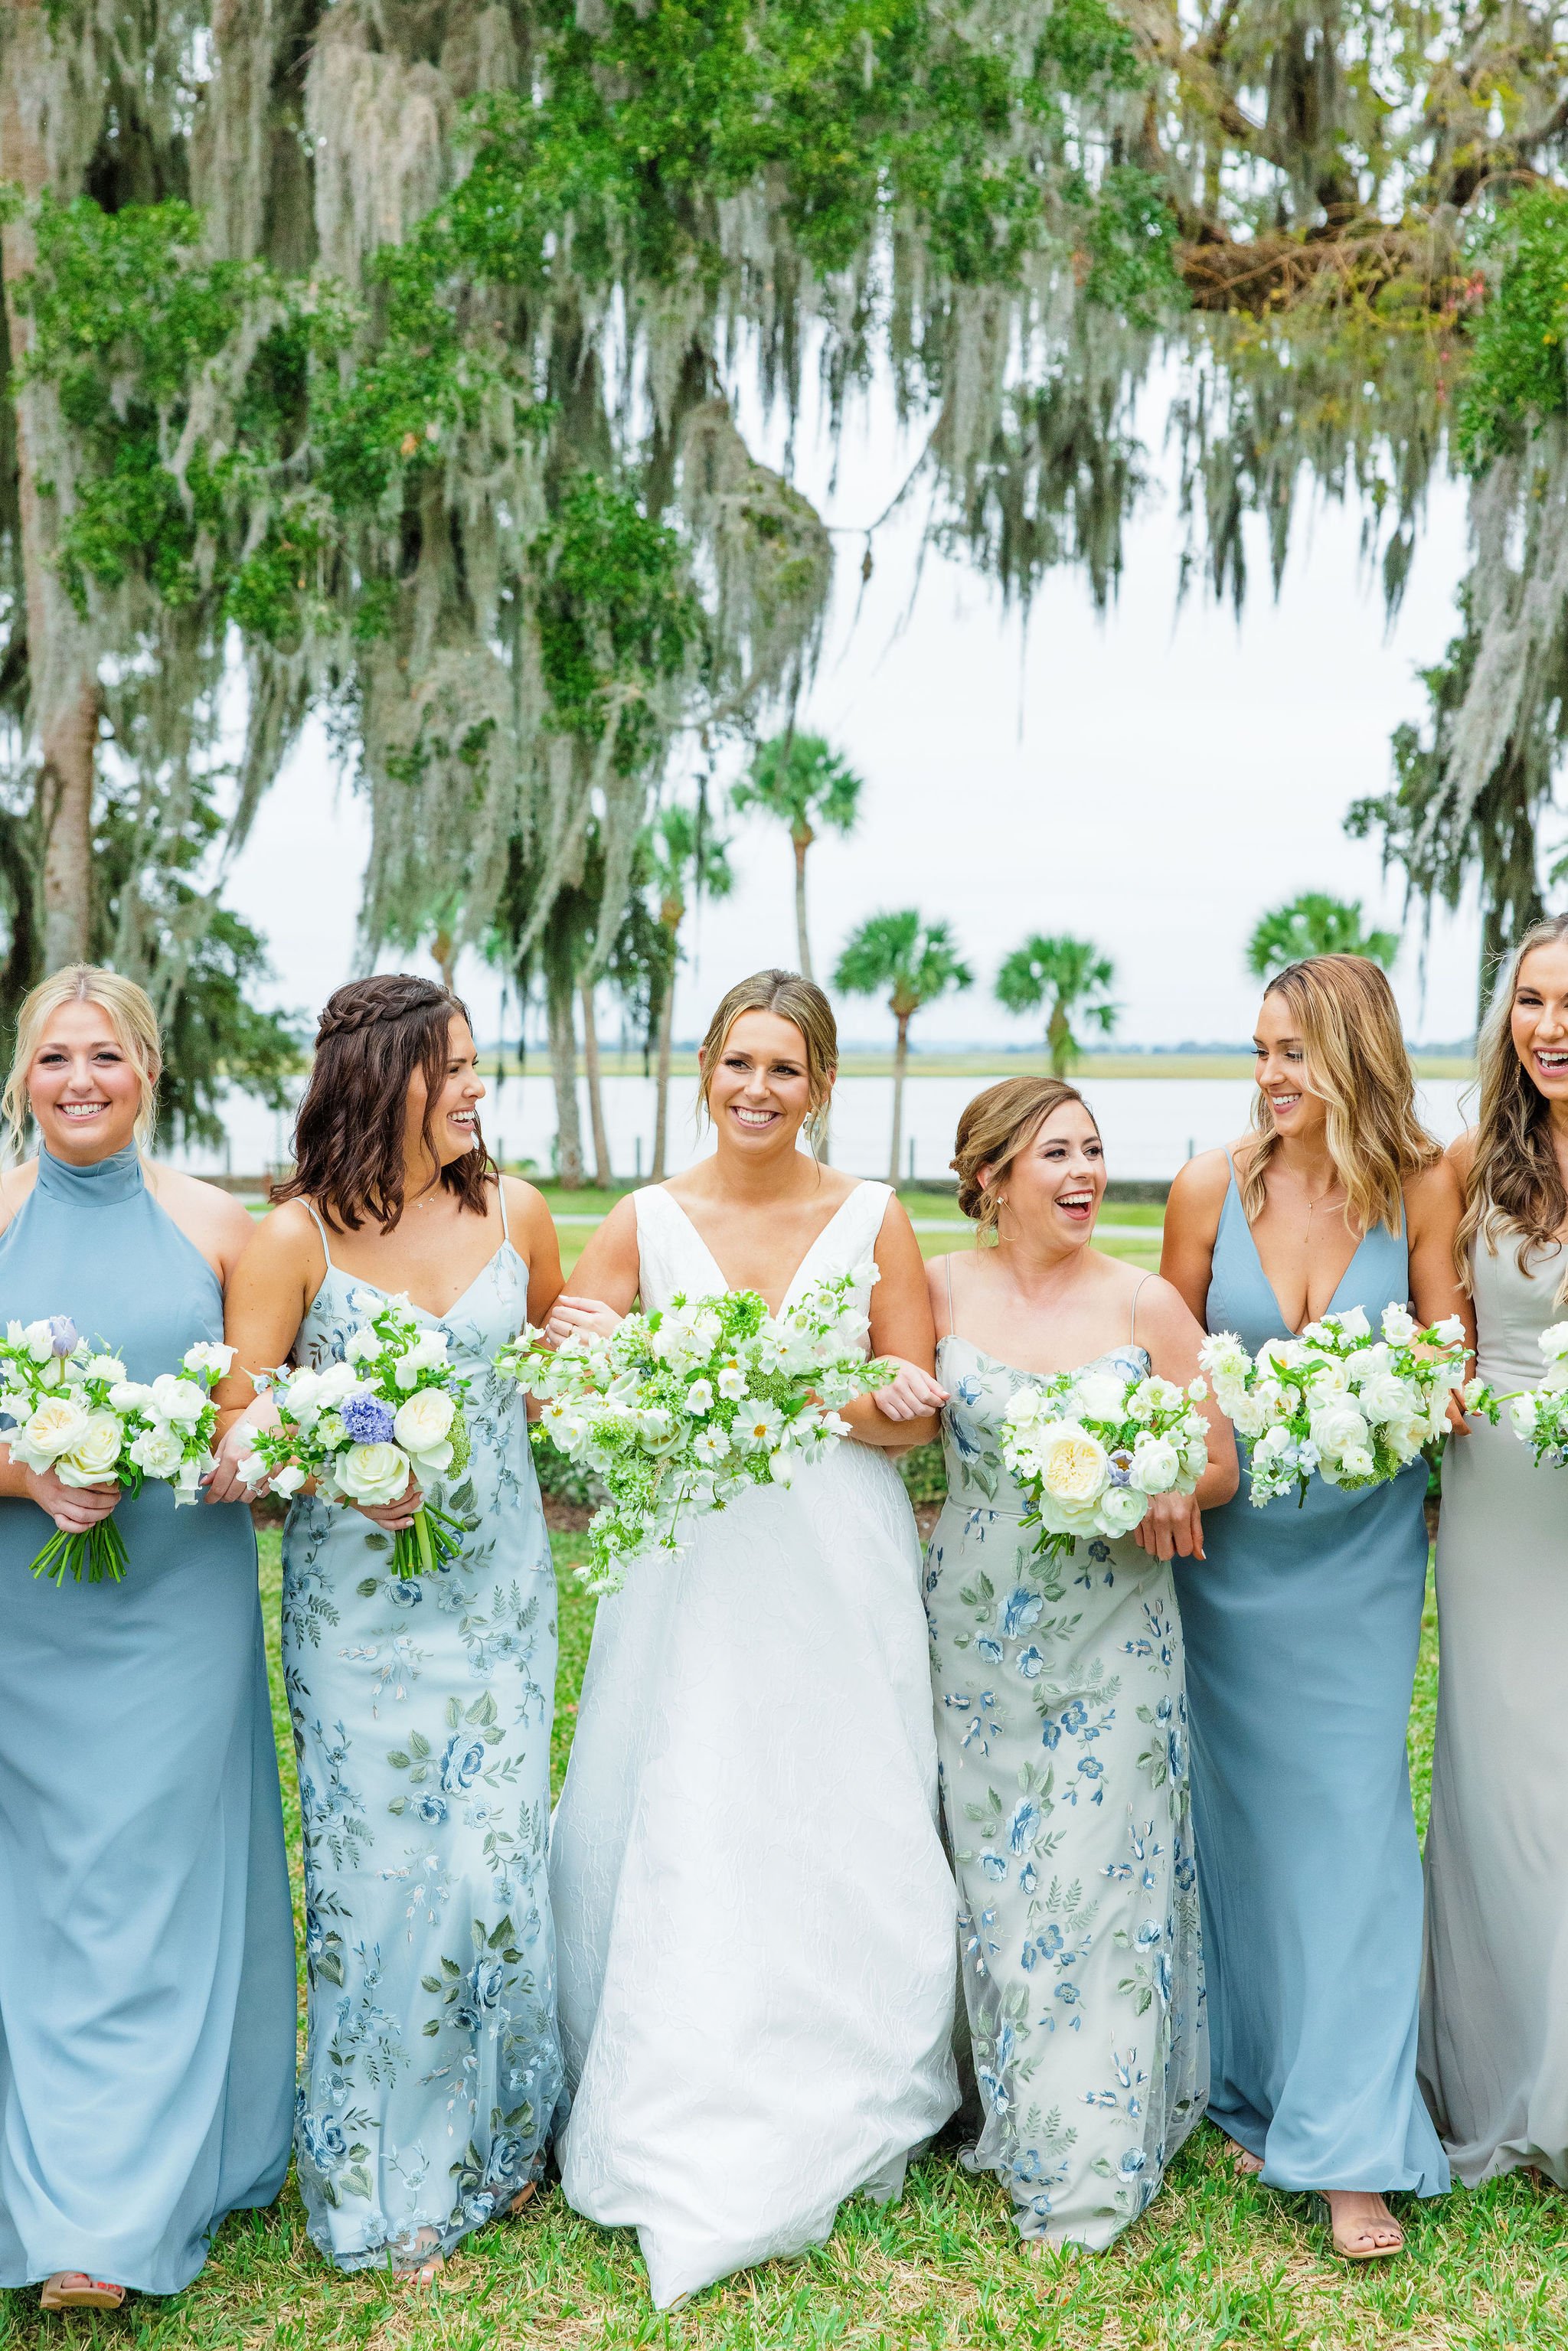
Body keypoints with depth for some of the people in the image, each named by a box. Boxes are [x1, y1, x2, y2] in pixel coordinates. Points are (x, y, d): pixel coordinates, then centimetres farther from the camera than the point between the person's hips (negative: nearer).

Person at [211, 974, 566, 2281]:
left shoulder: (515, 1213, 2)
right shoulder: (296, 1239, -8)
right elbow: (237, 1435, -8)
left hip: (498, 1593, 3)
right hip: (359, 1601, -2)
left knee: (495, 1865, 6)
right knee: (383, 1871, 4)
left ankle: (495, 2141, 30)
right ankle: (387, 2177, 24)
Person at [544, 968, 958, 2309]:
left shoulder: (872, 1220, 3)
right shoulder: (644, 1223, 3)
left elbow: (915, 1411, -1)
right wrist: (584, 1360, -20)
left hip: (842, 1578, 0)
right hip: (689, 1575, 0)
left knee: (842, 1834, 3)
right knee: (682, 1835, 0)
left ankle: (841, 2120, 22)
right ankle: (690, 2137, 17)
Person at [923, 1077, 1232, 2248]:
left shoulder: (1147, 1302, -3)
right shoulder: (941, 1289, -1)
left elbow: (1218, 1468, 1)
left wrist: (1155, 1489, -20)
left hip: (1115, 1634, -1)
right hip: (979, 1633, 1)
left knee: (1102, 1876, 2)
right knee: (996, 1877, 9)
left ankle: (1092, 2161, 16)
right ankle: (1010, 2120, 27)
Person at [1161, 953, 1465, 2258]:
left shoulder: (1422, 1188, -8)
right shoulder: (1211, 1186, -6)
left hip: (1362, 1546, -1)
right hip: (1231, 1537, 1)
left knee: (1352, 1815, -1)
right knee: (1239, 1807, 11)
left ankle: (1350, 2145, 9)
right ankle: (1252, 2084, 30)